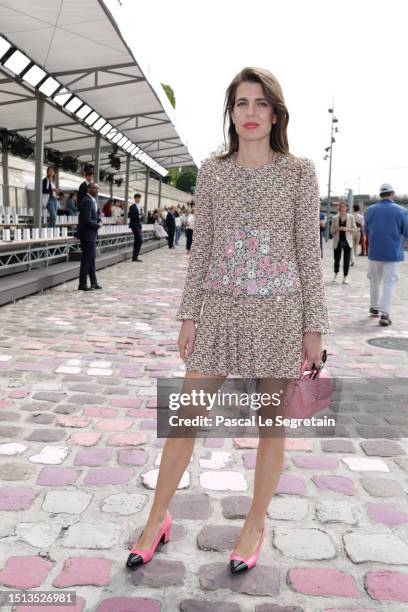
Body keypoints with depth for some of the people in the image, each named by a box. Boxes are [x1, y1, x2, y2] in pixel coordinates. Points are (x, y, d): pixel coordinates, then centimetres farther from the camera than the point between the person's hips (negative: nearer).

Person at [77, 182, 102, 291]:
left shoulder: (93, 200, 12)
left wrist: (99, 221, -1)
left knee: (91, 258, 14)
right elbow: (87, 220, -24)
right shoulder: (87, 201, -19)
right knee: (87, 258, -4)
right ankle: (82, 284, 3)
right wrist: (97, 225, -10)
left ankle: (93, 282, 23)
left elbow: (97, 213, 20)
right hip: (87, 234, -10)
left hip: (91, 234, 10)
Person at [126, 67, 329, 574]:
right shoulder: (211, 172, 6)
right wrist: (188, 315, 3)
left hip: (278, 309, -1)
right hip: (219, 306, 2)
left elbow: (309, 251, 0)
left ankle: (255, 523, 30)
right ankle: (158, 518, 26)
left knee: (272, 422, 9)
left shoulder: (299, 172, 1)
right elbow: (201, 247, 7)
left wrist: (315, 327, -3)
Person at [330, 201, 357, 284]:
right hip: (337, 241, 1)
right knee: (337, 259, 7)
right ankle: (336, 274, 28)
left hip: (347, 241, -1)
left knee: (346, 260, -2)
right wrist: (337, 229, -15)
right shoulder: (335, 218, 3)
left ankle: (345, 277, 4)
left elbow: (354, 229, 3)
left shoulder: (351, 217, 2)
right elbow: (332, 230, 5)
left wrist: (347, 229, -14)